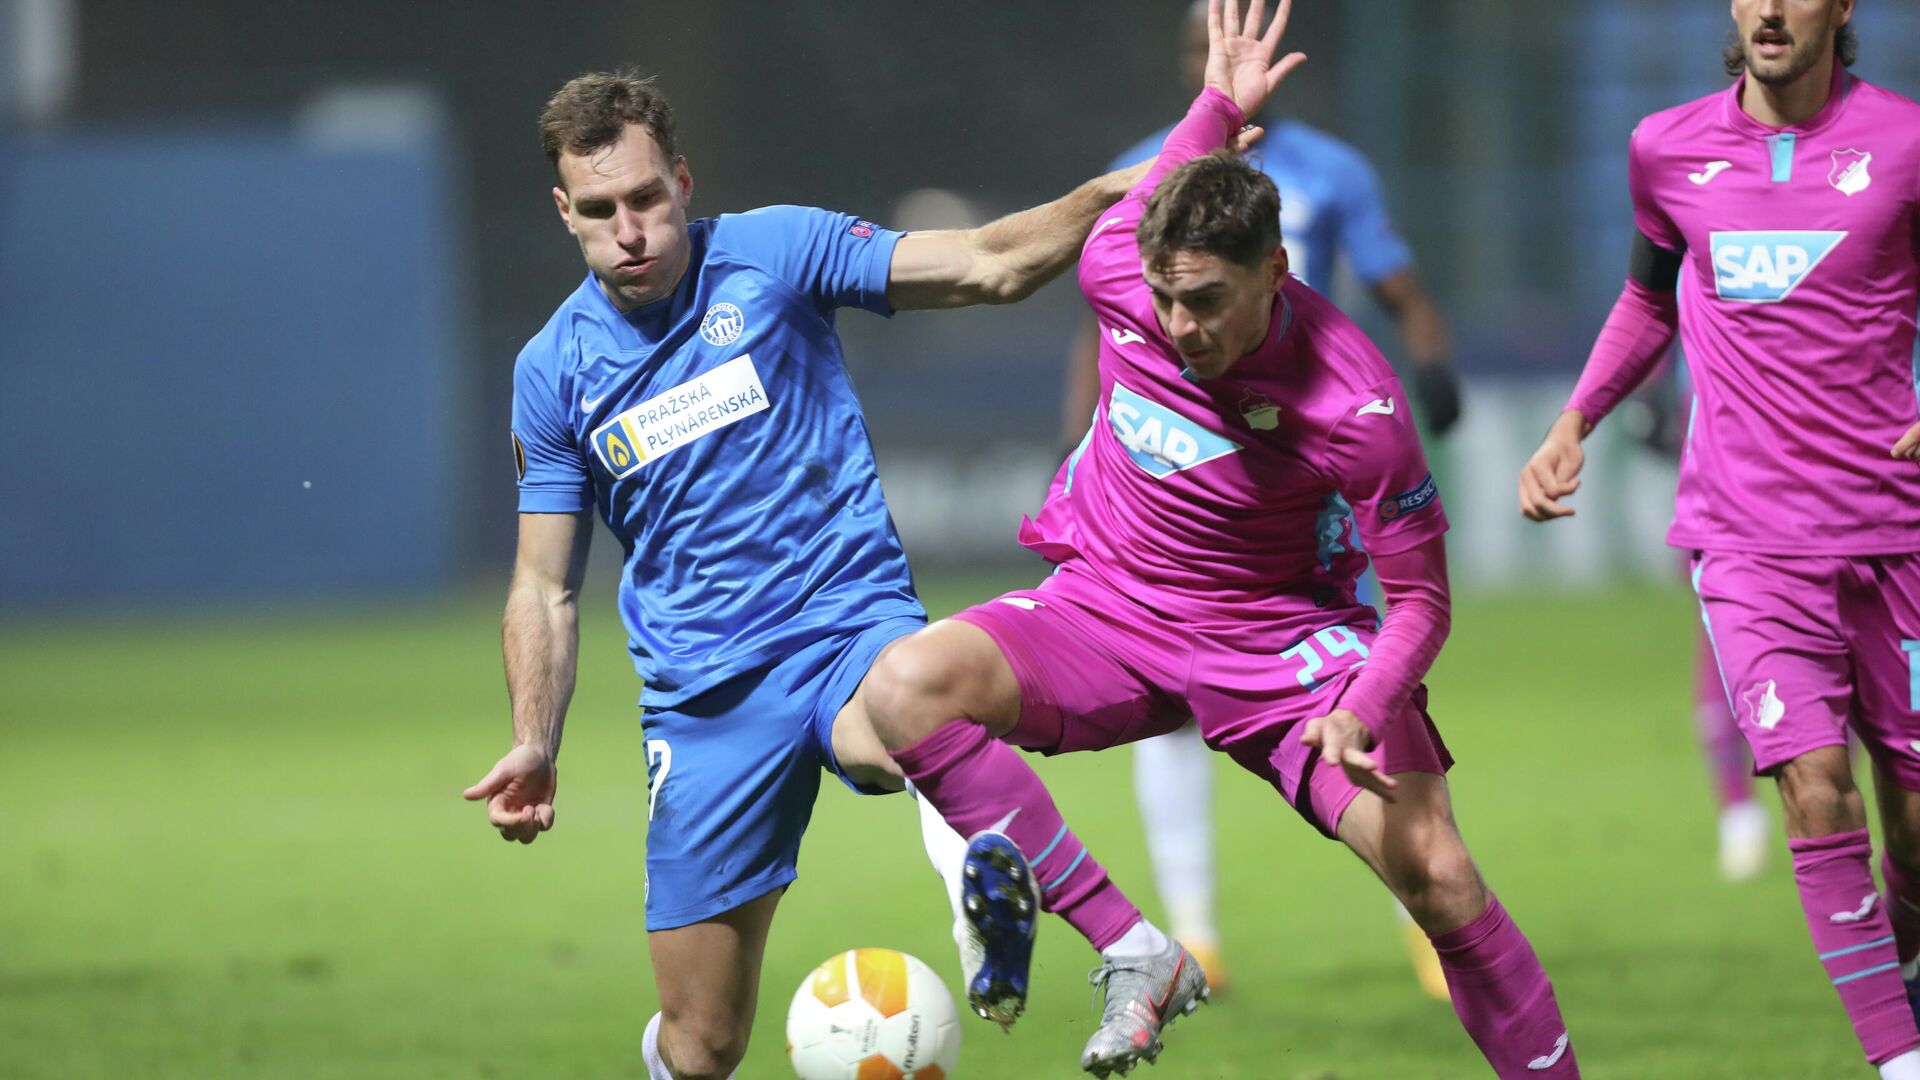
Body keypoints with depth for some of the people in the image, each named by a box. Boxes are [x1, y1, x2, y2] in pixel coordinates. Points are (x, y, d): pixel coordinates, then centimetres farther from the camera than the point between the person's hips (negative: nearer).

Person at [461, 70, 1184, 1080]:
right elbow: (545, 588, 11)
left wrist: (1114, 191, -22)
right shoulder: (553, 371, 6)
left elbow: (989, 265, -6)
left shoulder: (772, 255, -1)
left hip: (853, 621, -2)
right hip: (702, 691, 2)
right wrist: (535, 744, -3)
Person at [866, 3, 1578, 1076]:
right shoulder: (1119, 276, -14)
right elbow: (1151, 199, 15)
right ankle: (1137, 956, -27)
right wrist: (1219, 106, 11)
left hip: (1281, 638, -3)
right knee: (907, 683, -26)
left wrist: (1362, 710, -31)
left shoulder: (1357, 405, -26)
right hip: (1108, 611, 3)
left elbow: (1420, 598, -15)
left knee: (1439, 878, -19)